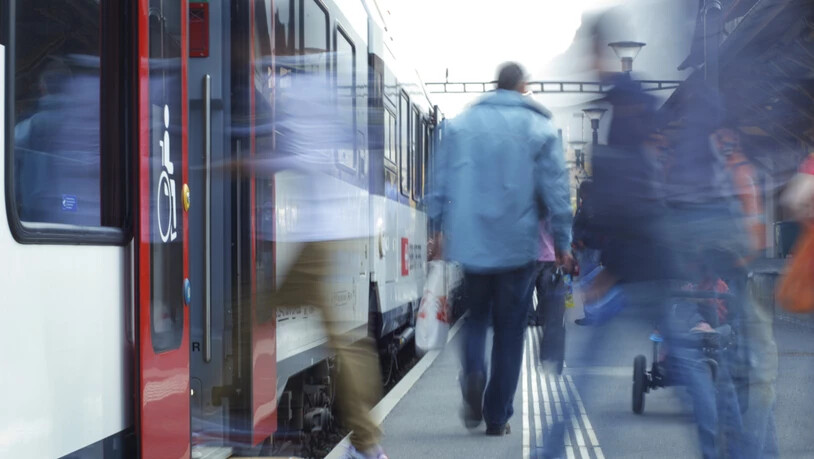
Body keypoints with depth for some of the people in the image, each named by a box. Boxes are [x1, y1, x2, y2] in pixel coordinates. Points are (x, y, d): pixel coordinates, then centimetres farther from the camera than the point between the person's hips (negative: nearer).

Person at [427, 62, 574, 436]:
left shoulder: (460, 125, 6)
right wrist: (562, 243, 6)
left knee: (475, 318, 18)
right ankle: (497, 417, 8)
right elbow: (556, 191, -1)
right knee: (509, 329, 7)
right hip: (518, 246, -1)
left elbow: (440, 185, 8)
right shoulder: (540, 129, 0)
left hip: (469, 241, 2)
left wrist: (440, 229, 17)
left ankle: (472, 373, -12)